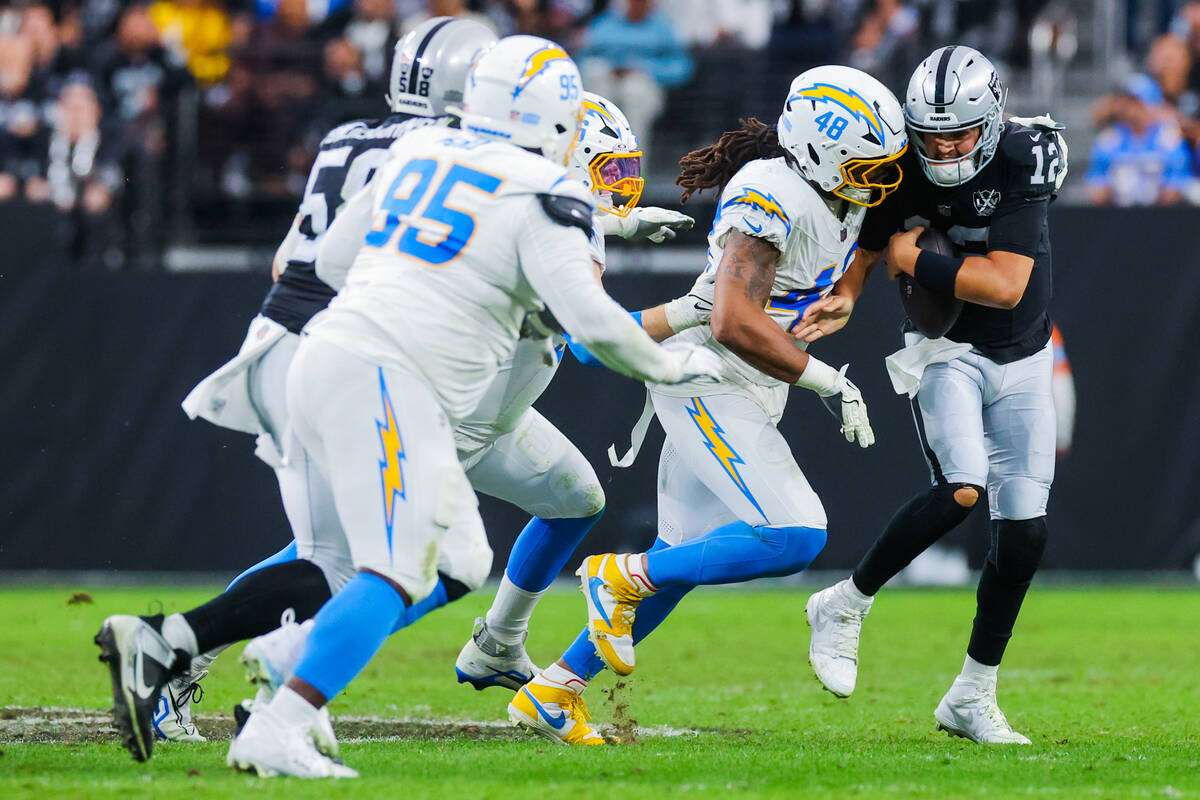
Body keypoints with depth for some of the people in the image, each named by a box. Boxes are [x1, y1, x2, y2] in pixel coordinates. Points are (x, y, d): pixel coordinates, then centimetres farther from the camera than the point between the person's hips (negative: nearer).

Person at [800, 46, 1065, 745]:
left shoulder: (1027, 162, -20)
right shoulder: (902, 173, -16)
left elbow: (1006, 286, -26)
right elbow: (868, 247, 3)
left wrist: (913, 257, -21)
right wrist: (846, 298, -17)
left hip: (1022, 362, 2)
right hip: (948, 352, -2)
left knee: (1026, 532, -1)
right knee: (962, 489, -27)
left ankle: (973, 699, 12)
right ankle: (845, 606, -7)